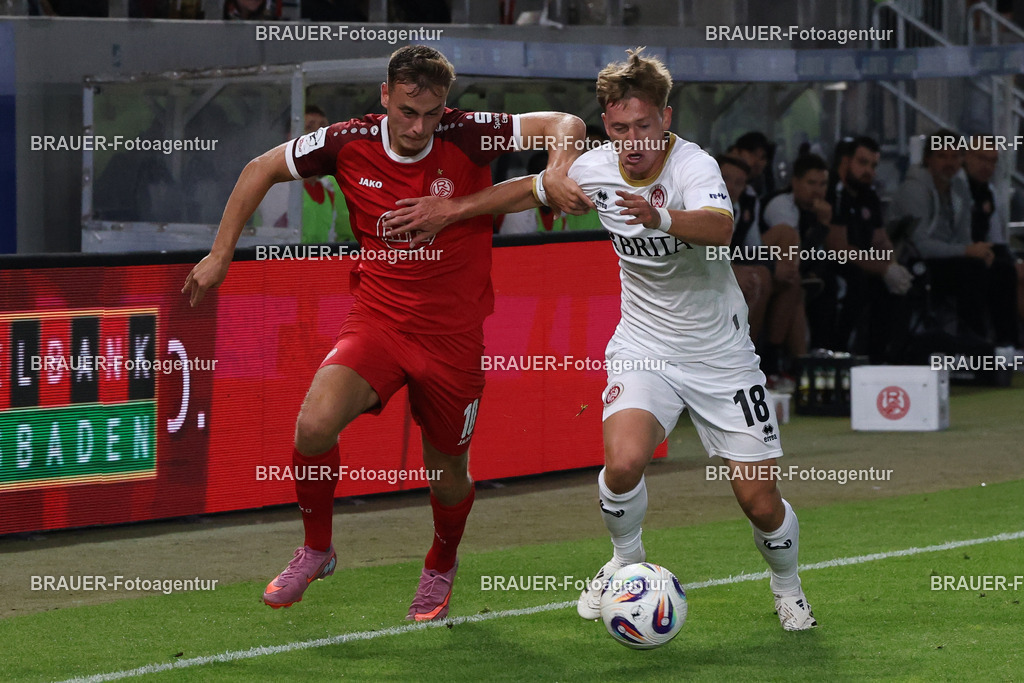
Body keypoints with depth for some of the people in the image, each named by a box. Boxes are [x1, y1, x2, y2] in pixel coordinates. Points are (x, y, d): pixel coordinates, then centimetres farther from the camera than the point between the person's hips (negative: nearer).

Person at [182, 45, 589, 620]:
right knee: (314, 426, -23)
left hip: (453, 334, 0)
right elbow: (261, 169, 6)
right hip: (377, 320, 1)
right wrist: (221, 255, 4)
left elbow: (566, 125, -9)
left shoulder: (465, 137, -13)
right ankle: (316, 550, 3)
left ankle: (441, 567, 45)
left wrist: (556, 170, -31)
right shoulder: (350, 143, -8)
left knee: (449, 474, 11)